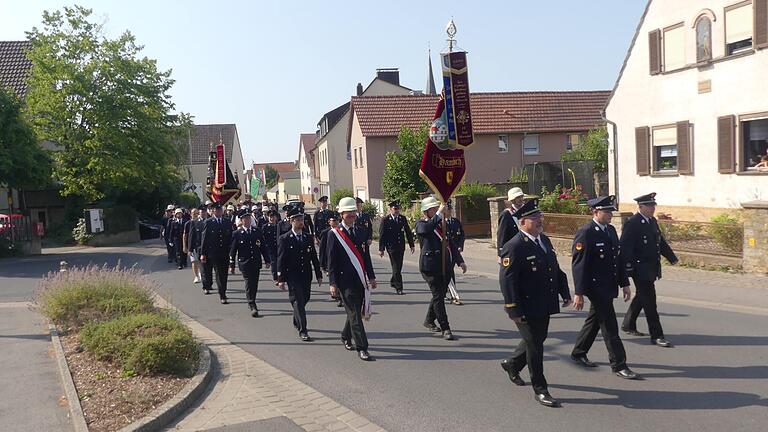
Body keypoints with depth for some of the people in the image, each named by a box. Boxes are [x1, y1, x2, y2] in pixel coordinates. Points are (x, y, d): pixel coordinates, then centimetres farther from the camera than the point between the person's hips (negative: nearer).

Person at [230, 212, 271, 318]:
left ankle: (251, 302, 27)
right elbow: (232, 250, 1)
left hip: (256, 263, 3)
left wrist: (267, 260, 7)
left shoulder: (257, 231, 7)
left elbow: (263, 247, 10)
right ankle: (253, 307, -8)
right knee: (249, 284, -7)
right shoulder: (237, 234, -2)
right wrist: (232, 265, -1)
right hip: (244, 263, -3)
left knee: (254, 284, 9)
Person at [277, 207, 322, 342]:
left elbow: (314, 258, 11)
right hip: (292, 276, -5)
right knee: (298, 301, -8)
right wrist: (281, 279, -11)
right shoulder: (284, 239, -5)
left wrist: (319, 275, 9)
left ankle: (296, 321, 39)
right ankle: (302, 330, -5)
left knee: (304, 299, 14)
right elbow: (281, 260, -7)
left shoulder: (308, 238, 8)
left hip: (306, 275, 5)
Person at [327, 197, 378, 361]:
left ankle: (346, 337, 37)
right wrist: (333, 283, -9)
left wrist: (371, 277, 13)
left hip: (361, 280, 6)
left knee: (355, 311, 15)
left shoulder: (361, 232, 12)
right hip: (345, 280, -5)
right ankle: (362, 348, -3)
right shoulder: (334, 234, -4)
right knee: (354, 313, -6)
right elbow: (331, 260, -5)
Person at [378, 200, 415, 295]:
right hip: (391, 247, -5)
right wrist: (381, 249, -9)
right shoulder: (385, 220, -6)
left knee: (398, 266, 13)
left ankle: (393, 282, 34)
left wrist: (411, 245, 8)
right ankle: (398, 288, -6)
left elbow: (408, 232, 12)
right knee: (396, 267, -7)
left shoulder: (403, 219, 7)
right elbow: (382, 235, -6)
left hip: (401, 247, 5)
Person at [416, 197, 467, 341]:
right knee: (438, 296, -7)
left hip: (445, 266, 7)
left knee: (440, 295, 15)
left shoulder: (442, 224, 16)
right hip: (431, 266, -7)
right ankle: (445, 329, -5)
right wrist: (439, 213, -27)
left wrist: (460, 261, 15)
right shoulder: (421, 224, -3)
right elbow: (426, 229, -29)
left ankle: (429, 321, 34)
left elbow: (451, 244, 20)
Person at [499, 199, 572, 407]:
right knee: (534, 345, 2)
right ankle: (540, 390, 15)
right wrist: (515, 310, -22)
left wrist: (565, 293, 11)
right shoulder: (514, 247, -18)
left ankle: (512, 364, 45)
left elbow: (556, 269, 18)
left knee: (537, 340, 21)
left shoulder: (545, 240, 9)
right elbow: (507, 280, -21)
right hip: (527, 308, -8)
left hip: (544, 306, 8)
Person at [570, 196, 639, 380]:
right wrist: (579, 293, -19)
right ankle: (619, 365, 6)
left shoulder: (611, 230, 10)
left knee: (594, 320, 19)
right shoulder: (585, 233, -16)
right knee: (610, 327, -3)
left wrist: (624, 283, 12)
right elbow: (579, 264, -18)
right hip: (596, 287, -9)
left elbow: (618, 259, 16)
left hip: (609, 287, 9)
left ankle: (578, 353, 34)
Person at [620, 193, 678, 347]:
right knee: (649, 301, -6)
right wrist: (628, 268, -26)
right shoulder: (632, 223, -17)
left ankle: (628, 325, 35)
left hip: (652, 268, 9)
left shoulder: (653, 221, 11)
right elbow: (625, 247, -21)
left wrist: (672, 258, 18)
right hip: (640, 269, -9)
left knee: (641, 297, 20)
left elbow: (661, 242, 20)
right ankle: (656, 336, 0)